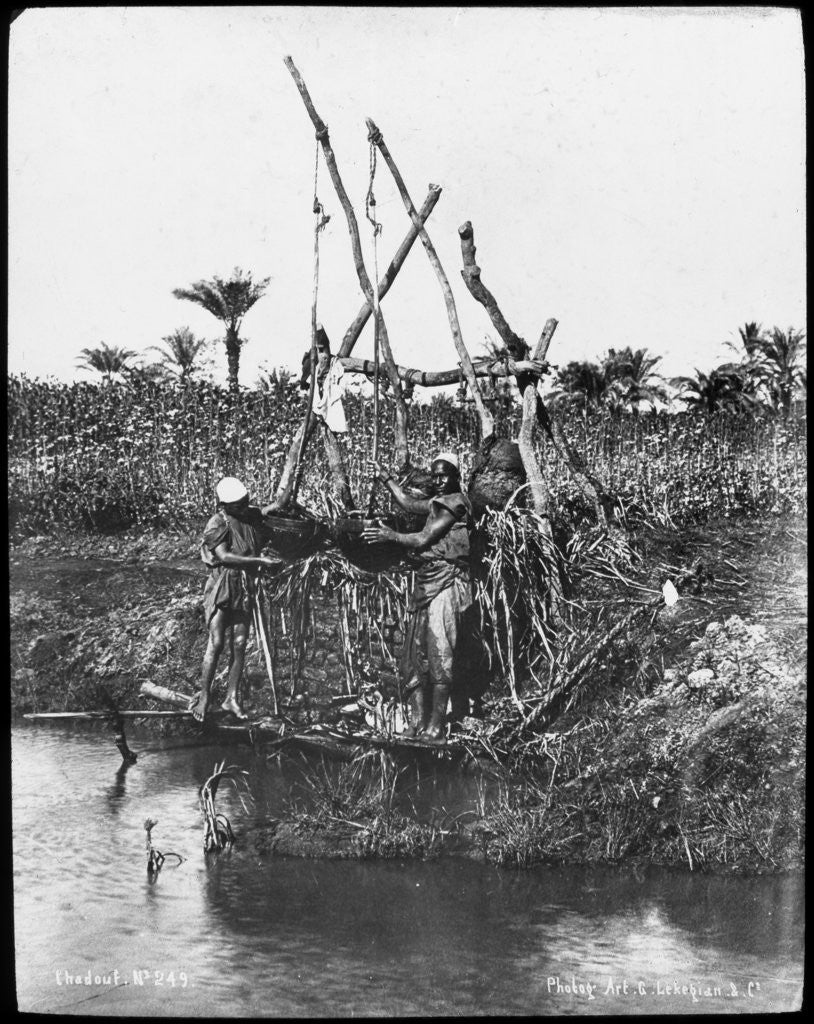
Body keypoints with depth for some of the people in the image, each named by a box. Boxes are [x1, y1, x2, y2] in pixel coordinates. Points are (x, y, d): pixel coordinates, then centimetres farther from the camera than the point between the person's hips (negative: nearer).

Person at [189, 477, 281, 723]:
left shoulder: (252, 515, 5)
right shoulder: (218, 523, -12)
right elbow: (224, 556, -22)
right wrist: (260, 561, -22)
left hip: (245, 588, 6)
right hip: (222, 586, -5)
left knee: (239, 645, 4)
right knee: (216, 643, -7)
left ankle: (232, 698, 12)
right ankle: (204, 696, 4)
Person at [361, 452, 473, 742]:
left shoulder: (456, 502, -7)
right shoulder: (439, 501, 19)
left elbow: (424, 539, -10)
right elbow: (408, 503, 35)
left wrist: (391, 536, 0)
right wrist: (386, 477, 41)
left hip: (446, 582, -9)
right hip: (425, 582, 9)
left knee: (439, 657, -12)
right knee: (415, 656, 5)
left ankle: (435, 730, -11)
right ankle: (417, 726, 9)